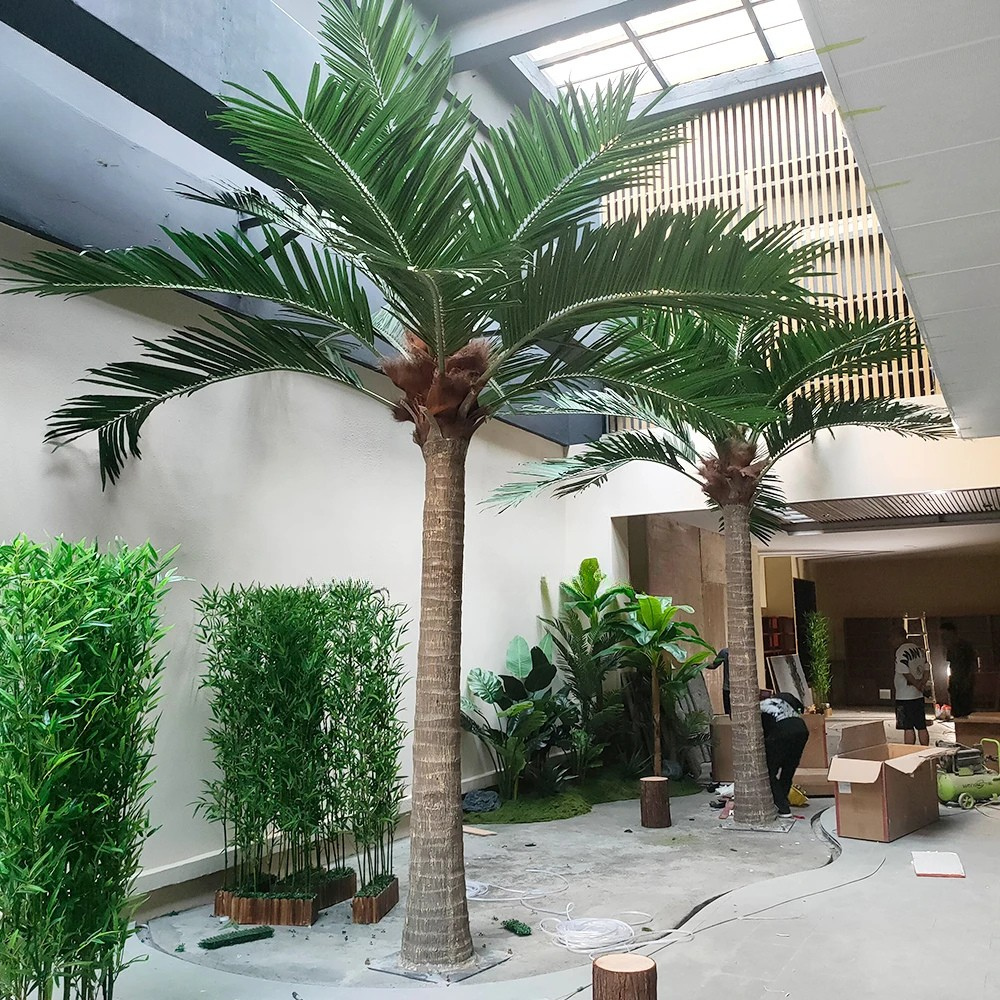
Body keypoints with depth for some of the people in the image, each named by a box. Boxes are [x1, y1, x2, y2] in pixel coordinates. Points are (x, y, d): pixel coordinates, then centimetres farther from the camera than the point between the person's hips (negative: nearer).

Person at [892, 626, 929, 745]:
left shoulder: (901, 651, -16)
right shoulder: (919, 649, 11)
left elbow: (906, 673, -20)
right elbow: (926, 670, 12)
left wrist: (917, 685, -8)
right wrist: (922, 684, 3)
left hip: (905, 696, -8)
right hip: (919, 695, 8)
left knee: (908, 728, -3)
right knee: (922, 727, 13)